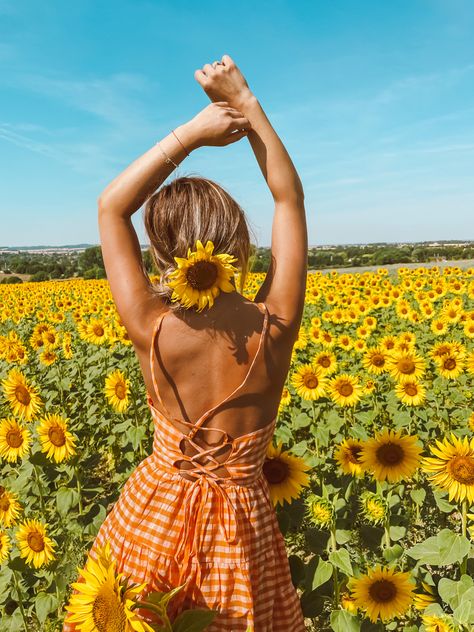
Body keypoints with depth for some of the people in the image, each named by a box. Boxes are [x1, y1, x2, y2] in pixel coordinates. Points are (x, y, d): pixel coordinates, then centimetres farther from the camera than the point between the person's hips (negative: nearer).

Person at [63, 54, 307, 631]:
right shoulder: (276, 328, -24)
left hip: (155, 513, -1)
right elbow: (290, 198, -11)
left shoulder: (153, 333, -27)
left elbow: (111, 208, -15)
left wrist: (190, 131, -18)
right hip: (242, 526, 2)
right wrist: (245, 101, -11)